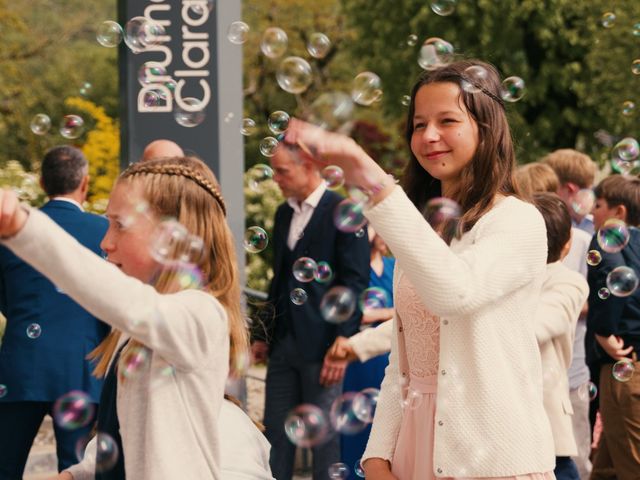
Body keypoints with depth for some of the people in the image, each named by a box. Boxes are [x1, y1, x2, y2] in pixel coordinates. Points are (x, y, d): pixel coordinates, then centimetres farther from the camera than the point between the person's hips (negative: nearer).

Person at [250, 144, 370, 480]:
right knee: (275, 434, 8)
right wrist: (263, 335, 15)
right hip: (283, 343, 7)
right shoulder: (284, 214, 14)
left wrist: (342, 345, -16)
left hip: (320, 345, -7)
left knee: (324, 439, 0)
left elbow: (355, 284, -12)